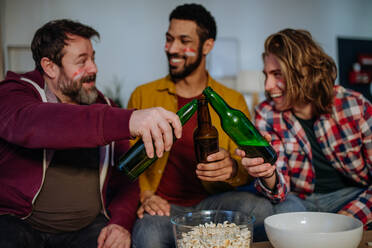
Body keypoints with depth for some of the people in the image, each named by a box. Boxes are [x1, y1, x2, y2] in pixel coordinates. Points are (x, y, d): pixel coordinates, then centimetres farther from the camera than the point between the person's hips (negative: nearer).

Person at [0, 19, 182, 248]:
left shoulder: (103, 106, 11)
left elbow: (124, 174, 11)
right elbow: (30, 124, -31)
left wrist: (121, 222, -9)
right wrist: (127, 120, -43)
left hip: (88, 226, 4)